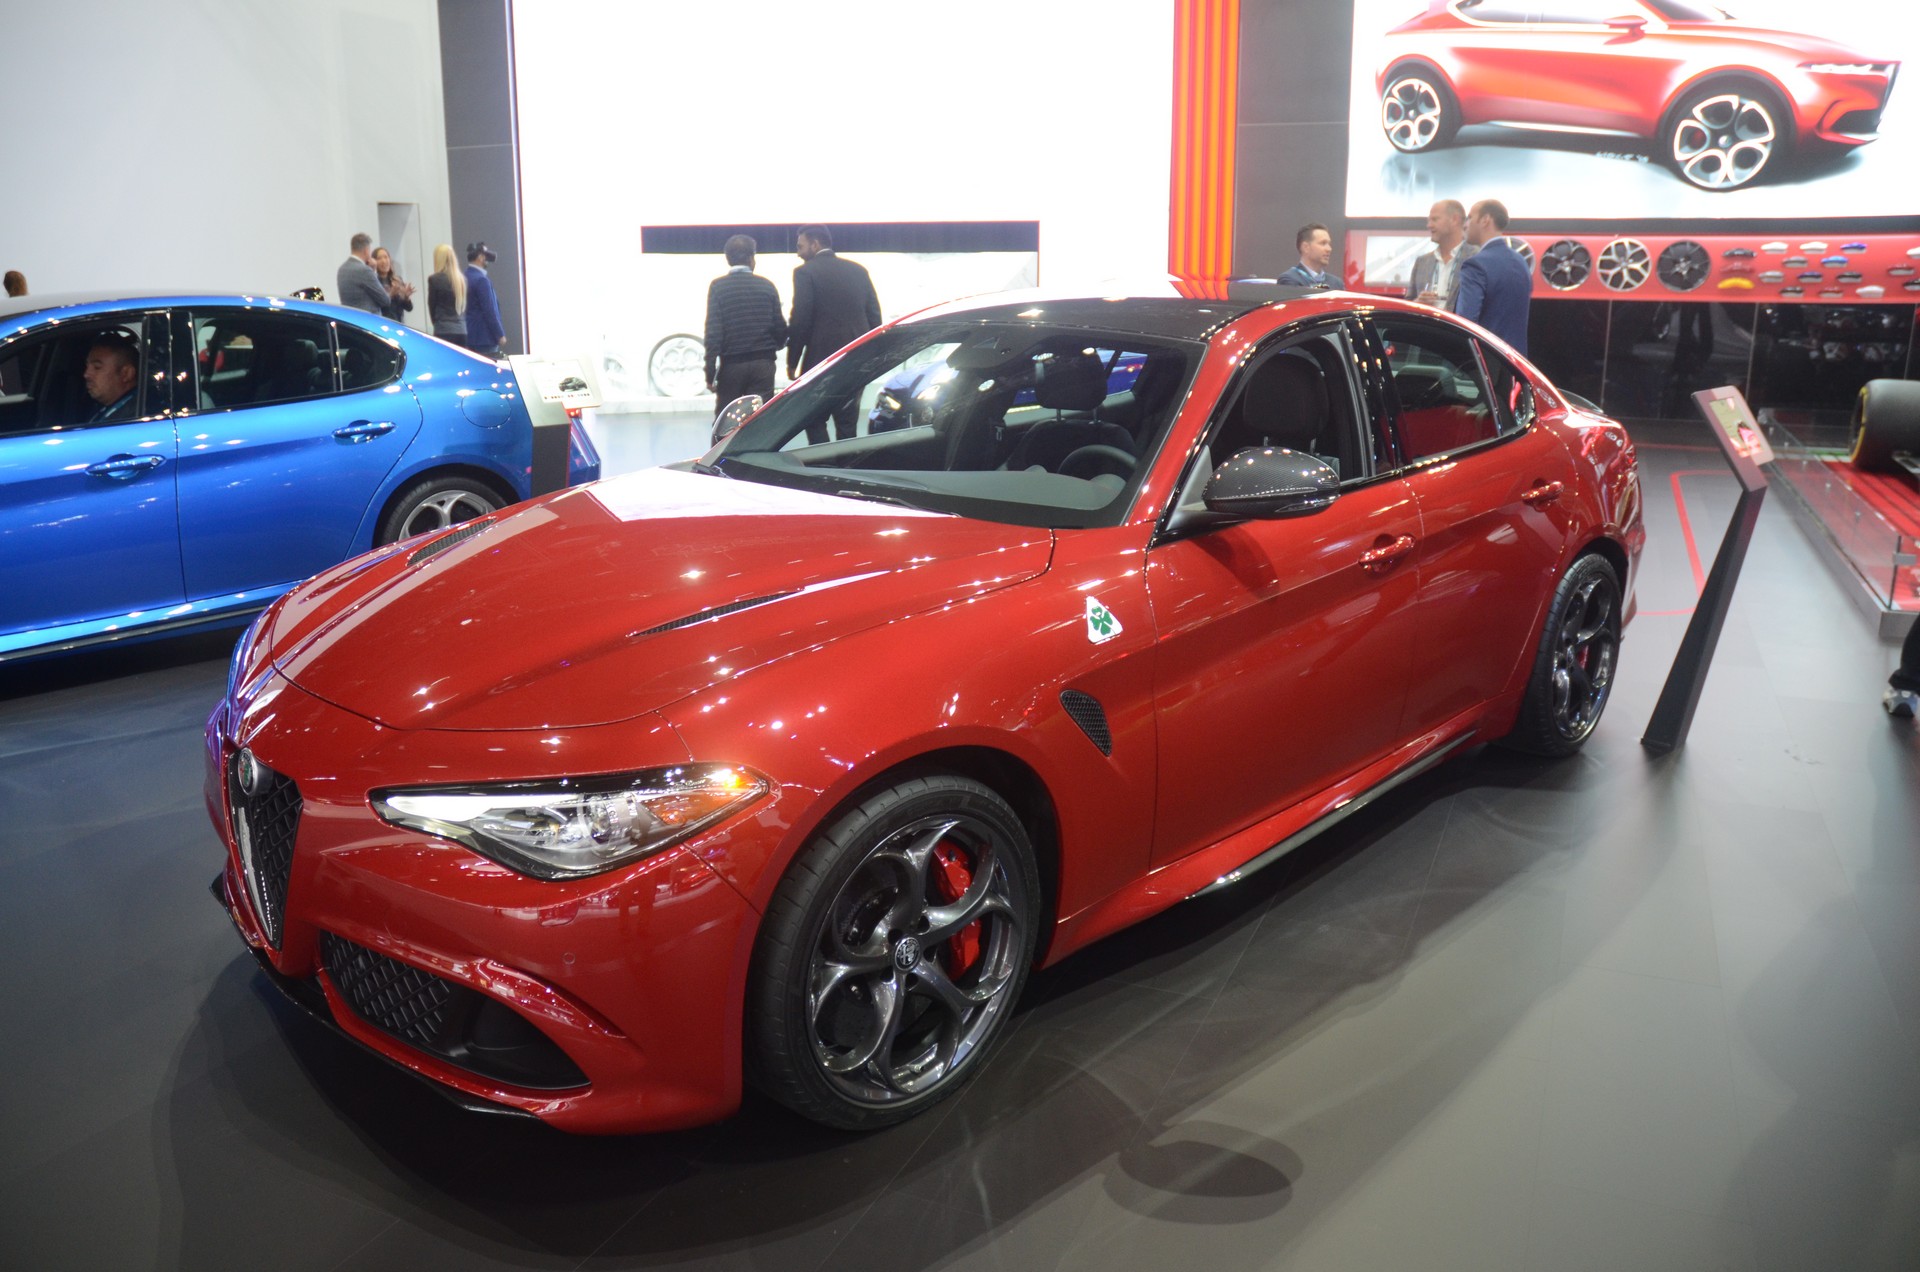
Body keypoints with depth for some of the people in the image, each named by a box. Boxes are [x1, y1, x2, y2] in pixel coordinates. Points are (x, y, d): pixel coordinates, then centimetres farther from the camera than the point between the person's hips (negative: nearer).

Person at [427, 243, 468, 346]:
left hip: (444, 331, -5)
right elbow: (464, 305, 12)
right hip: (462, 330, 5)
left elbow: (432, 307, 2)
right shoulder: (462, 279, 8)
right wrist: (458, 321, 16)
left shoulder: (434, 279, -7)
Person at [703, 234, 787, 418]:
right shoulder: (766, 286, 2)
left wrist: (710, 373, -7)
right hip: (763, 363, 1)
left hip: (731, 364, -1)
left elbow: (713, 331, -9)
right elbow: (780, 327, 4)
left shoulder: (718, 286, -4)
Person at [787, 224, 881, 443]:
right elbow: (874, 316, 9)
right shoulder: (858, 271, 11)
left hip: (821, 359, -5)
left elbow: (800, 321, -10)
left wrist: (792, 361, -3)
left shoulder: (806, 272, -6)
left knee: (815, 422, 4)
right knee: (847, 423, 11)